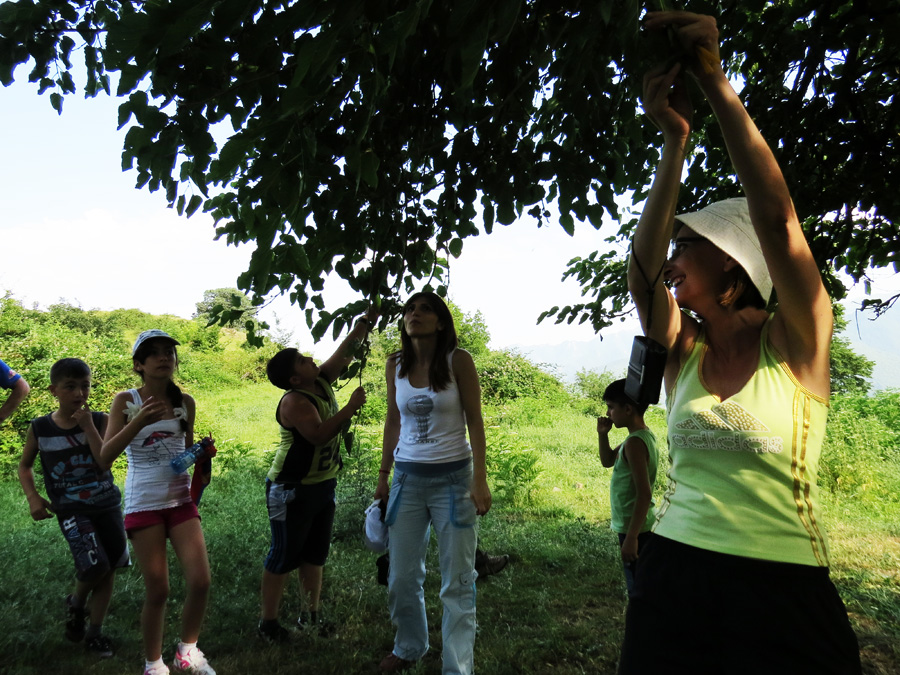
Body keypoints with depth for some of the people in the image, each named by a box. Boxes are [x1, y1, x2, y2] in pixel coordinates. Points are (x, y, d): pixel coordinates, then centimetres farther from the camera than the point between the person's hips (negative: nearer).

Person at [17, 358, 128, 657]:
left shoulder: (99, 420, -7)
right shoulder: (39, 428, -4)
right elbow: (25, 465, 11)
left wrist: (88, 427, -22)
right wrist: (33, 497, -3)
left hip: (107, 504, 2)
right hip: (71, 509, -2)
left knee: (109, 570, 7)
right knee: (94, 566, -17)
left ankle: (95, 632, 26)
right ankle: (76, 603, 17)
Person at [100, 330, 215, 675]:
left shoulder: (185, 402, 3)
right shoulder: (126, 400, -5)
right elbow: (104, 457, -12)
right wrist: (138, 422, -26)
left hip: (181, 501, 3)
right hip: (143, 504, -2)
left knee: (200, 581, -6)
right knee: (157, 591, 2)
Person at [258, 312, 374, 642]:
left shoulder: (321, 382, 3)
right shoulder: (294, 401, -21)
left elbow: (344, 355, 7)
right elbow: (318, 434, -33)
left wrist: (360, 329, -9)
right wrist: (351, 407, -29)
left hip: (323, 485, 8)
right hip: (292, 490, -8)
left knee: (315, 554, 15)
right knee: (283, 556, 2)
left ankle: (311, 615, 27)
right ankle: (268, 622, 15)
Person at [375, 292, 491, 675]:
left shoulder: (458, 361, -8)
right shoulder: (396, 366, 4)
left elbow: (474, 420, -7)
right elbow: (393, 422, 11)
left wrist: (480, 480, -13)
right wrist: (383, 476, 12)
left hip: (453, 477, -3)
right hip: (407, 478, 4)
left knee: (457, 580, 3)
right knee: (402, 576, 12)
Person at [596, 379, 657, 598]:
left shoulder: (634, 442, -23)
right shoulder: (644, 435, 7)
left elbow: (644, 494, -26)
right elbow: (608, 461, 20)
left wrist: (631, 537, -25)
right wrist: (602, 434, 3)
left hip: (634, 528, -10)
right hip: (638, 526, 10)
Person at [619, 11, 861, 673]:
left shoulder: (796, 344, -7)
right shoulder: (684, 352, 4)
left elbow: (777, 218, -20)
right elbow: (641, 264, -12)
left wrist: (716, 80, -21)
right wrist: (676, 142, -17)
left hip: (784, 593, -3)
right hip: (673, 574, 4)